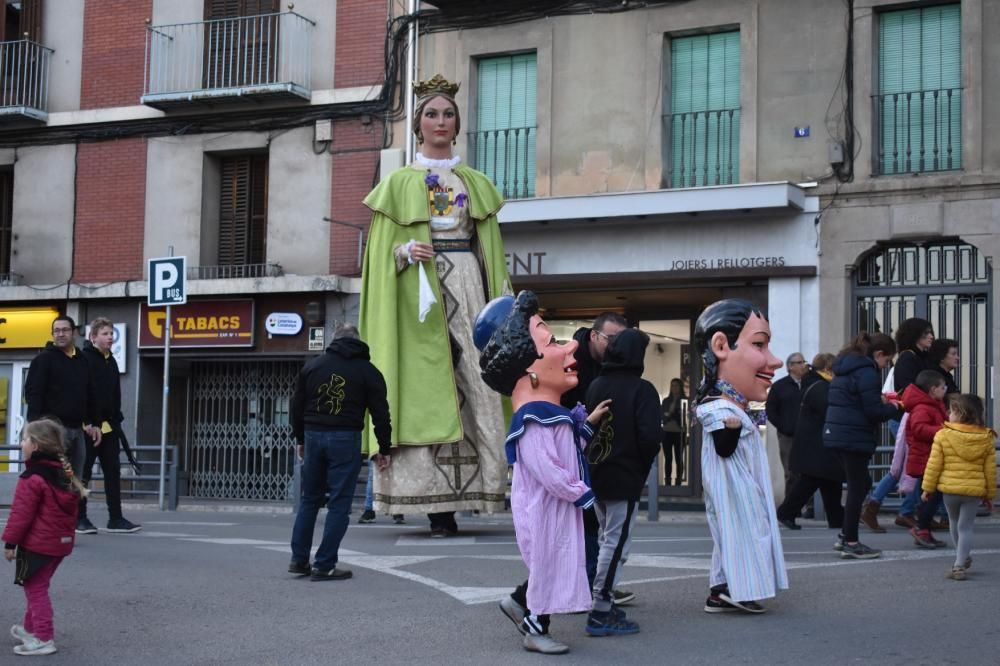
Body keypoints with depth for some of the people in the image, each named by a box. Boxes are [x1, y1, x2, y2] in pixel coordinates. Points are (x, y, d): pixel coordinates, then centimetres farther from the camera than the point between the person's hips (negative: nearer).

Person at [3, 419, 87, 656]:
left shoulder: (32, 478, -19)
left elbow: (21, 513, -19)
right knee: (38, 587, 23)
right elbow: (69, 509, 18)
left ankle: (44, 639, -2)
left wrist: (10, 541, -12)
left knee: (35, 589, -2)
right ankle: (30, 628, 36)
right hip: (61, 541, 9)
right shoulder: (64, 473, 9)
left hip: (37, 544, -9)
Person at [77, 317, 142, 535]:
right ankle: (80, 518, 8)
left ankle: (115, 518, 7)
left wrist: (117, 418, 12)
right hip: (88, 424, -7)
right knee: (84, 472, 1)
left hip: (109, 425, 7)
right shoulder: (84, 359, -8)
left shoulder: (111, 361, 15)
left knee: (113, 470, 5)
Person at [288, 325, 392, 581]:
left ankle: (299, 560, 16)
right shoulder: (367, 370, 4)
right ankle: (324, 566, -1)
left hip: (314, 436, 3)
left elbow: (296, 406, 13)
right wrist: (384, 449, 8)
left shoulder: (313, 366, 11)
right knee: (339, 505, 1)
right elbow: (380, 413, 2)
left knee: (309, 500, 15)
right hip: (345, 439, -3)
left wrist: (301, 439, 23)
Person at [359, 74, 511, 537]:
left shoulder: (476, 183, 17)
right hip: (420, 293, -2)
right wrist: (407, 252, -16)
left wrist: (501, 302, 2)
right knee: (427, 391, -9)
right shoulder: (399, 183, 10)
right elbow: (382, 252, 5)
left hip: (469, 287, 3)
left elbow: (492, 251, 14)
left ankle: (476, 489, -6)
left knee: (476, 386, -8)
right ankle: (437, 504, -8)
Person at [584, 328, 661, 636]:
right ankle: (601, 613, -4)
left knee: (606, 539, 19)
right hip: (625, 479, -7)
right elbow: (650, 437, -18)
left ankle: (603, 604, 22)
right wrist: (643, 468, -1)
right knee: (617, 543, -3)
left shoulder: (595, 386, 7)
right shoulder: (642, 389, -12)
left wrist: (592, 461, 14)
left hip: (595, 476, 7)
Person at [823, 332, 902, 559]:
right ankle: (851, 543, 5)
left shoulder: (845, 368, 15)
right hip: (855, 438, -9)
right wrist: (893, 408, 0)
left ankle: (845, 537, 19)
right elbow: (874, 411, -18)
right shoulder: (867, 373, -14)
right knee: (857, 487, 0)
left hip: (836, 435, 9)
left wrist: (880, 400, 15)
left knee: (860, 483, 18)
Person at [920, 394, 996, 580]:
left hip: (950, 488, -1)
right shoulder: (986, 439, -1)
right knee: (966, 527, 6)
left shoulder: (943, 435, -9)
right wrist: (990, 493, 13)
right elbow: (990, 469, 3)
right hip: (974, 490, 1)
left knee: (955, 524, 20)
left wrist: (928, 488, 3)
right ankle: (960, 565, -2)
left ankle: (963, 558, 34)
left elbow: (934, 465, -7)